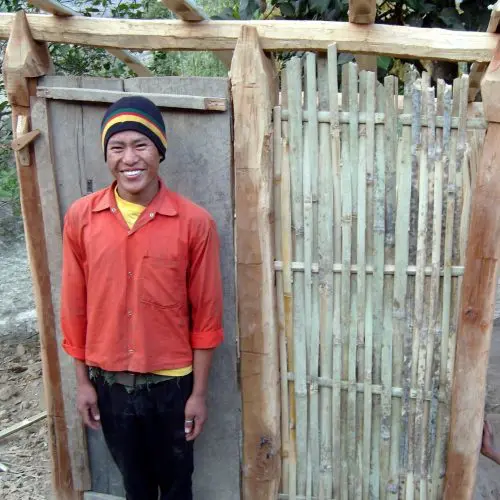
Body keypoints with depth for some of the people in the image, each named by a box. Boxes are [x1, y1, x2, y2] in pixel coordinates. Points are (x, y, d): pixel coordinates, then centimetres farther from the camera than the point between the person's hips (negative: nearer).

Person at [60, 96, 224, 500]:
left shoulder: (195, 222, -14)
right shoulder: (80, 218, -7)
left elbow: (206, 315, -9)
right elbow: (75, 307, 0)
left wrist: (199, 392, -6)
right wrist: (82, 381, 3)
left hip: (171, 381, -2)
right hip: (109, 381, 2)